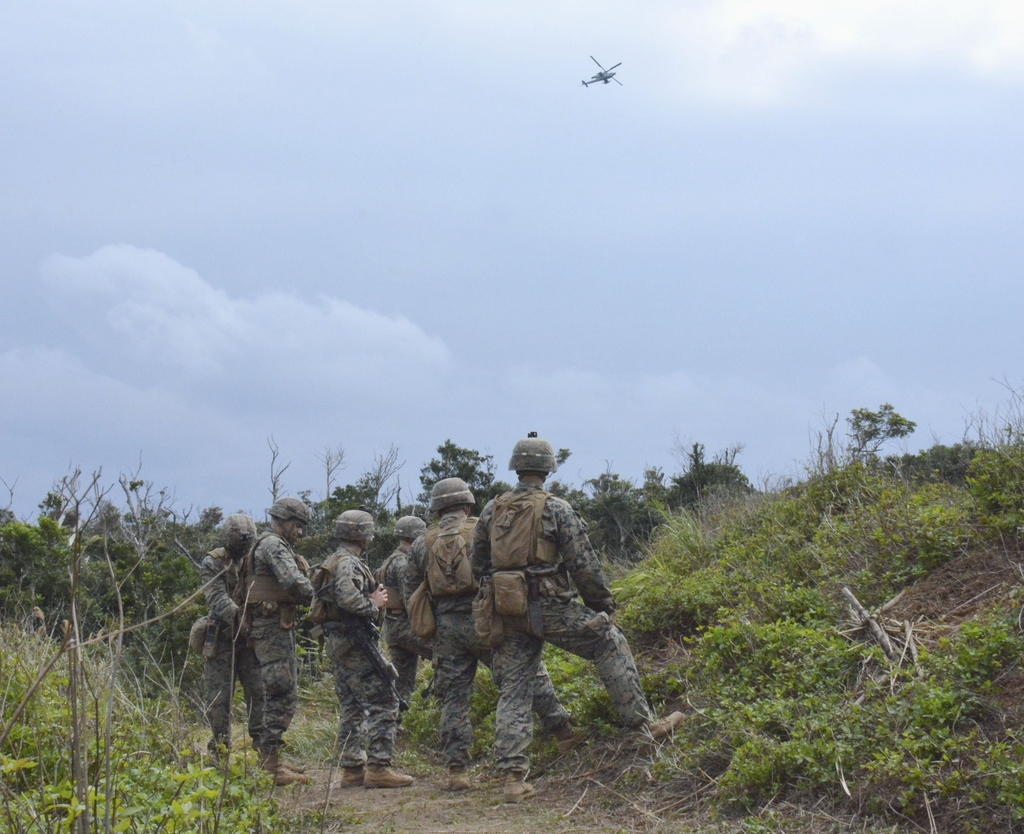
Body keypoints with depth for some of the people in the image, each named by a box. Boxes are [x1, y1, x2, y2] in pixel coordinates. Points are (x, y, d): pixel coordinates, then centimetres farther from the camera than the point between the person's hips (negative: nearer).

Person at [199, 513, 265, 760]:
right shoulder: (212, 563, -3)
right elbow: (217, 598, -16)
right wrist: (238, 616, -31)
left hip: (250, 638, 2)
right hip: (222, 637, -2)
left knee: (259, 693, -2)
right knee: (218, 697, 1)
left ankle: (262, 747, 5)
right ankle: (220, 751, 10)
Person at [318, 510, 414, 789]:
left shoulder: (334, 561, 18)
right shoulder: (349, 563, -14)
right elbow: (346, 596, -31)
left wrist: (372, 599, 13)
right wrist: (373, 604, -15)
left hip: (338, 643, 10)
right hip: (355, 643, -10)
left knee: (351, 708, 12)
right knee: (384, 703, -9)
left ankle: (352, 769, 12)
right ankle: (378, 768, -14)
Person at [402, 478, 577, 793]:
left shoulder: (422, 544, 11)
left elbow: (409, 592, 13)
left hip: (446, 626, 3)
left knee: (454, 699, 6)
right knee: (531, 673, 11)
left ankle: (456, 771, 2)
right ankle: (563, 731, 9)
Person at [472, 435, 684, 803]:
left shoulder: (491, 512, 8)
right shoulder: (556, 510, -7)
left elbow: (479, 566, 14)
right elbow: (583, 563, -8)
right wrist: (601, 600, 7)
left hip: (509, 613, 5)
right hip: (551, 607, -5)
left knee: (513, 693, 7)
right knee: (610, 645, 12)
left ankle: (513, 778, 3)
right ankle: (643, 723, 10)